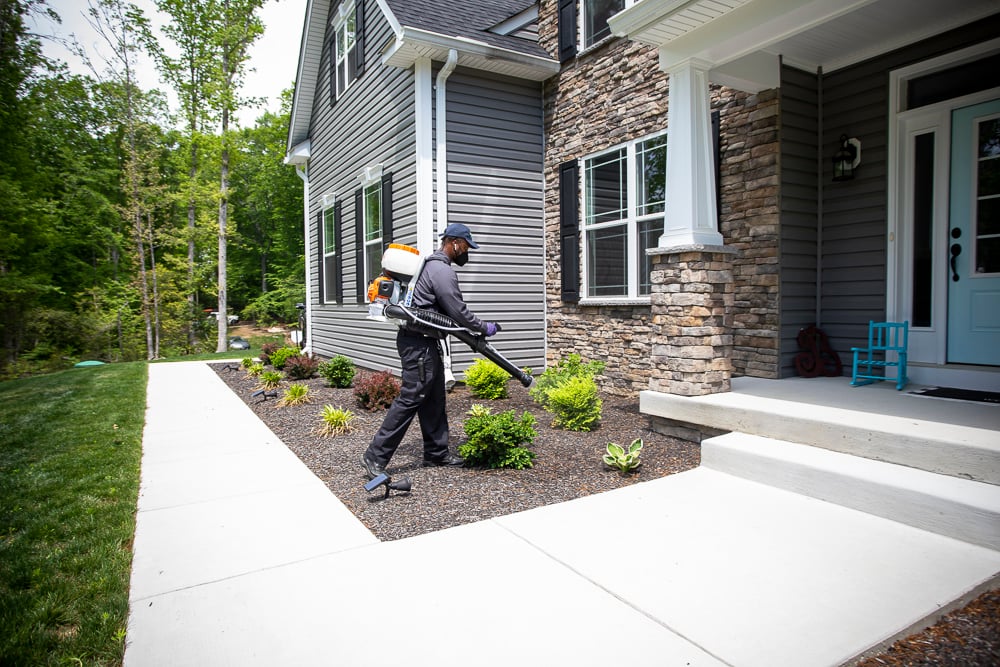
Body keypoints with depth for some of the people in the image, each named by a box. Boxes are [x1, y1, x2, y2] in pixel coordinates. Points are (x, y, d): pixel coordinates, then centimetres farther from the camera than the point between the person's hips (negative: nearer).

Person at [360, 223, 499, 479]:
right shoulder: (442, 271, -15)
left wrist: (475, 329, 23)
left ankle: (437, 452, 23)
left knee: (434, 400, 14)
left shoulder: (431, 266, 18)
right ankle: (375, 456, -3)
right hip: (419, 344, -11)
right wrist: (484, 328, 1)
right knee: (409, 399, -8)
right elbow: (458, 311, -13)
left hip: (424, 342, 11)